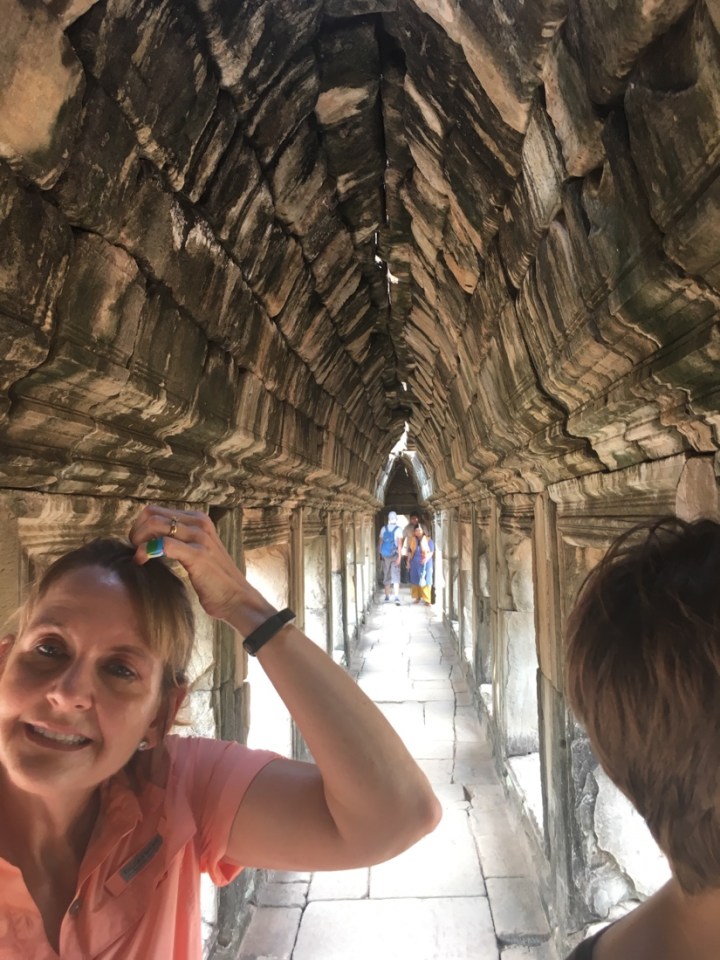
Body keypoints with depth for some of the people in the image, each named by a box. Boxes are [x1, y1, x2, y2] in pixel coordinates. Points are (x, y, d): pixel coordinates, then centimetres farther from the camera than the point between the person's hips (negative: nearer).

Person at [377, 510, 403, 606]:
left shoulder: (383, 529, 3)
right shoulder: (398, 529, -5)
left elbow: (380, 542, 5)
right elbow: (399, 544, -12)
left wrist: (379, 554, 13)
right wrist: (399, 556, -12)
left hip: (384, 555, 3)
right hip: (394, 555, -3)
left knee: (386, 576, 13)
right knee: (395, 576, -2)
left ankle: (387, 597, 20)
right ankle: (397, 598, -15)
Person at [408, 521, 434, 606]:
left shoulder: (428, 540, -4)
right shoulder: (413, 540, 7)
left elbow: (432, 551, -4)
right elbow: (410, 551, 13)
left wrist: (426, 558, -19)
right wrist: (408, 561, 9)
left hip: (425, 563, -3)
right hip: (415, 563, 3)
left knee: (425, 581, -3)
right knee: (415, 580, 6)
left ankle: (427, 600, -1)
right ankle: (417, 597, 18)